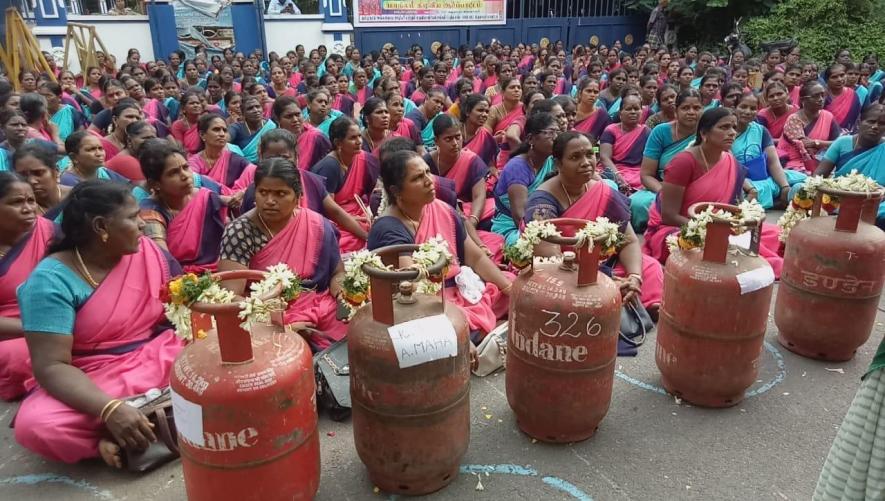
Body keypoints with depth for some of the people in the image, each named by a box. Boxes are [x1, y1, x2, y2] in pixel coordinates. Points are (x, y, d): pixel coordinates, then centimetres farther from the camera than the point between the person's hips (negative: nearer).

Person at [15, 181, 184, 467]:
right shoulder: (52, 280, -14)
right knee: (36, 426, -32)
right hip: (93, 381, -3)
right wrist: (110, 410, -36)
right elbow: (50, 366, -20)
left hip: (158, 361, 3)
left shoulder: (148, 252, -1)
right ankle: (159, 418, -17)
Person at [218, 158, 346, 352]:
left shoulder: (318, 226, 0)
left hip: (323, 317, 3)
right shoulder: (239, 232, -9)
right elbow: (231, 296, -16)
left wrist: (345, 296, -10)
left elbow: (337, 273, 12)